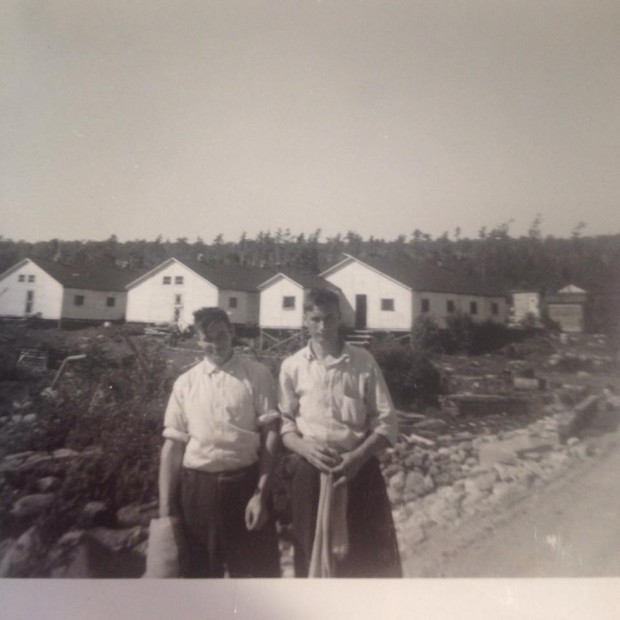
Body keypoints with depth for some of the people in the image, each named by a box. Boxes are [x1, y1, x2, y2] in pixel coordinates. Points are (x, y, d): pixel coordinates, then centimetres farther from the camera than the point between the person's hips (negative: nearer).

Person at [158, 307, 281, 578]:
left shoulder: (257, 376, -4)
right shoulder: (185, 383, 3)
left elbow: (271, 434, -6)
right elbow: (173, 444, 3)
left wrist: (261, 493, -11)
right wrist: (165, 507, 1)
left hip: (245, 483, -2)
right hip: (196, 487, 2)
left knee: (257, 569, 14)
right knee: (199, 570, 19)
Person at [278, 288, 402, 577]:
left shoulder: (363, 362, -3)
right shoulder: (292, 366, 0)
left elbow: (386, 421, -2)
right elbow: (285, 424, 4)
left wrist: (358, 457, -16)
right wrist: (306, 449, -15)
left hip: (360, 470, 0)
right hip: (311, 472, 1)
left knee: (370, 559, 12)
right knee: (315, 558, 16)